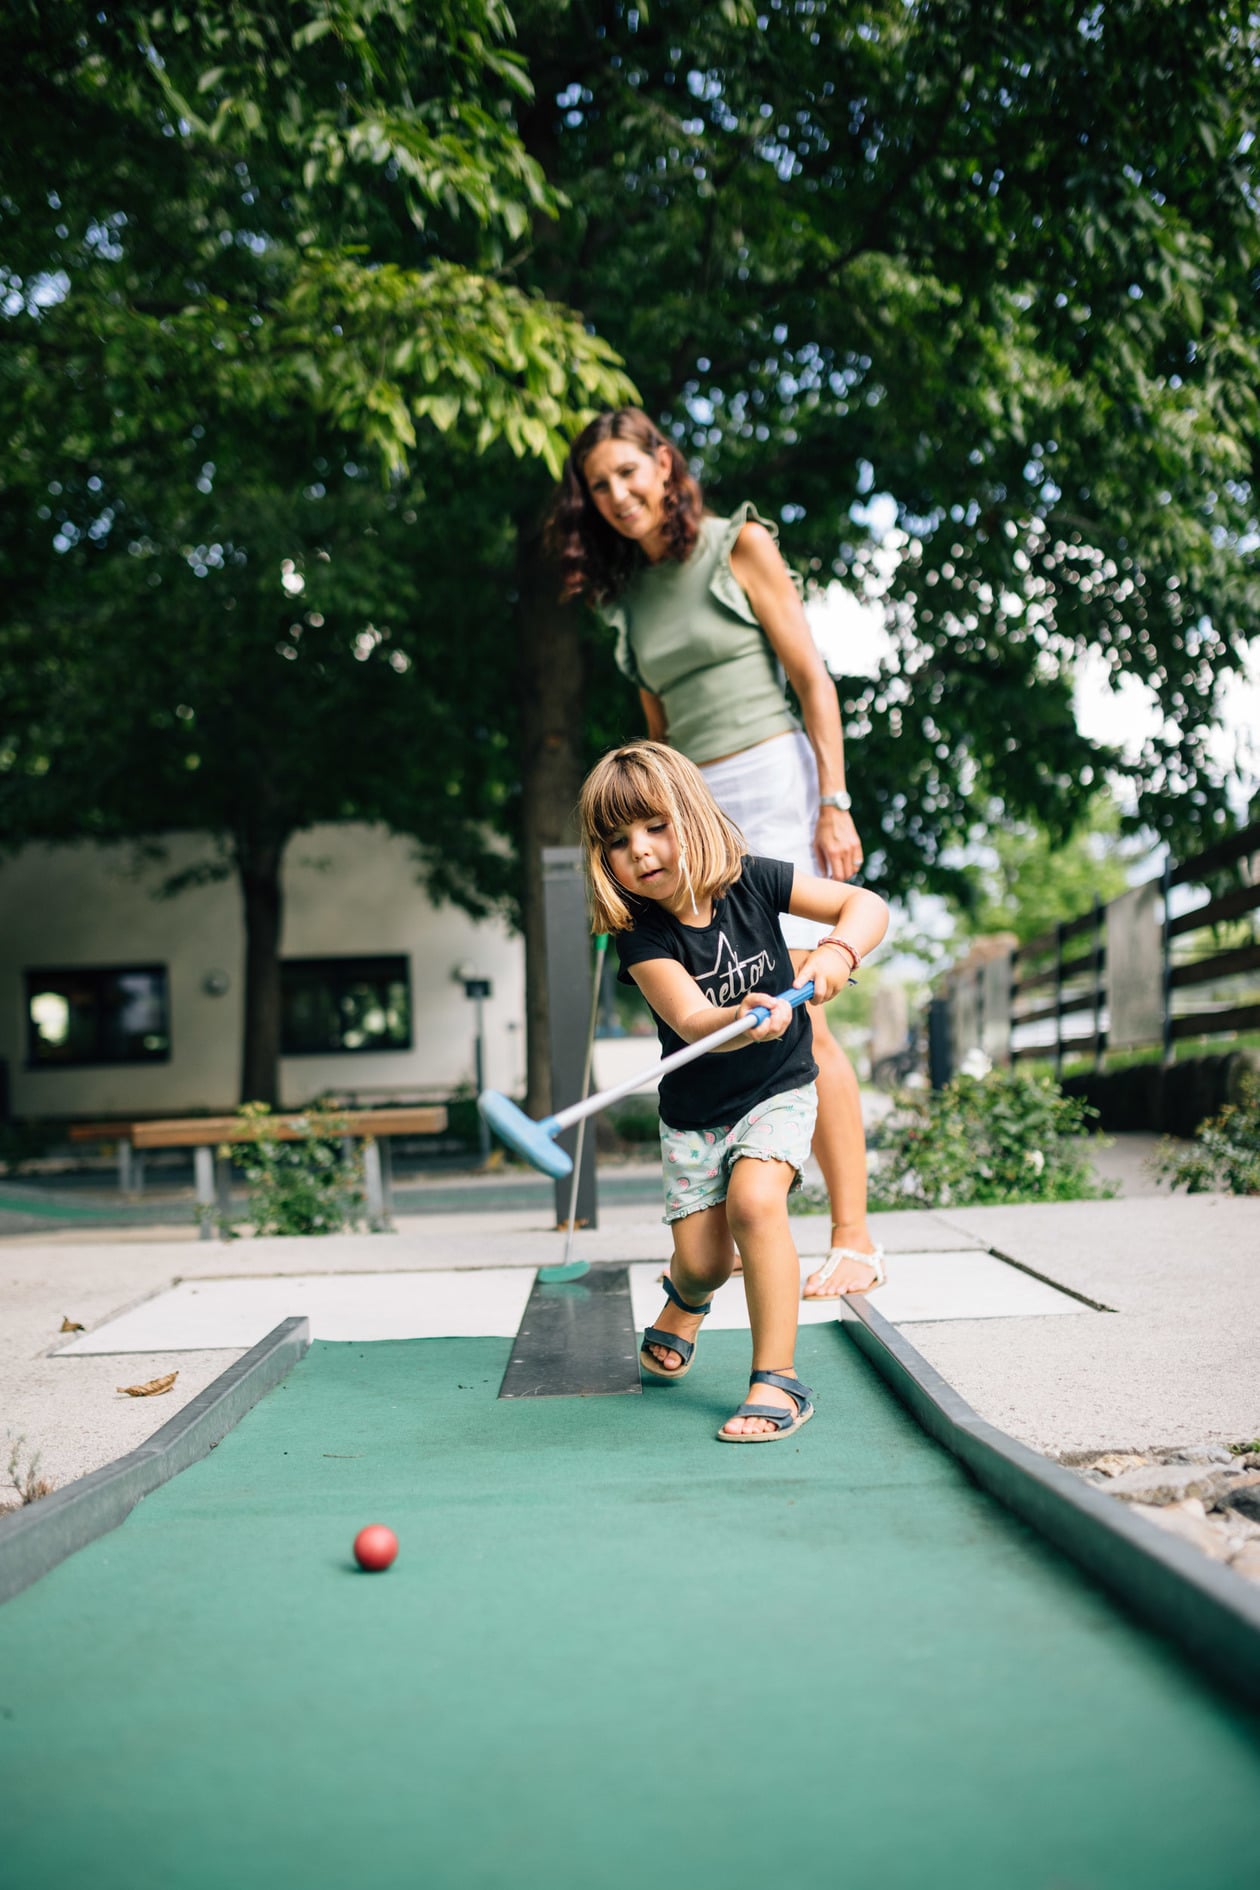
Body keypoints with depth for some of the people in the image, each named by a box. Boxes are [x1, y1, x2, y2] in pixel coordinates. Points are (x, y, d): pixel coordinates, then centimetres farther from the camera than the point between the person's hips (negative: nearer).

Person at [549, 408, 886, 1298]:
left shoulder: (739, 544, 2)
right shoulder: (630, 591, 17)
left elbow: (812, 679, -2)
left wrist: (833, 803, -11)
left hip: (769, 783, -6)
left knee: (794, 1015, -12)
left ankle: (855, 1241, -8)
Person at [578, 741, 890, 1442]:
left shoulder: (754, 882, -14)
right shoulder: (640, 933, -18)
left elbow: (867, 904, -10)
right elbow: (691, 1021, -32)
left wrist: (837, 951, -31)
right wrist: (741, 1019, -55)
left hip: (778, 1092, -1)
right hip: (693, 1113, 1)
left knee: (753, 1200, -27)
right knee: (703, 1261, -1)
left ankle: (779, 1380, -16)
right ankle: (685, 1302, 41)